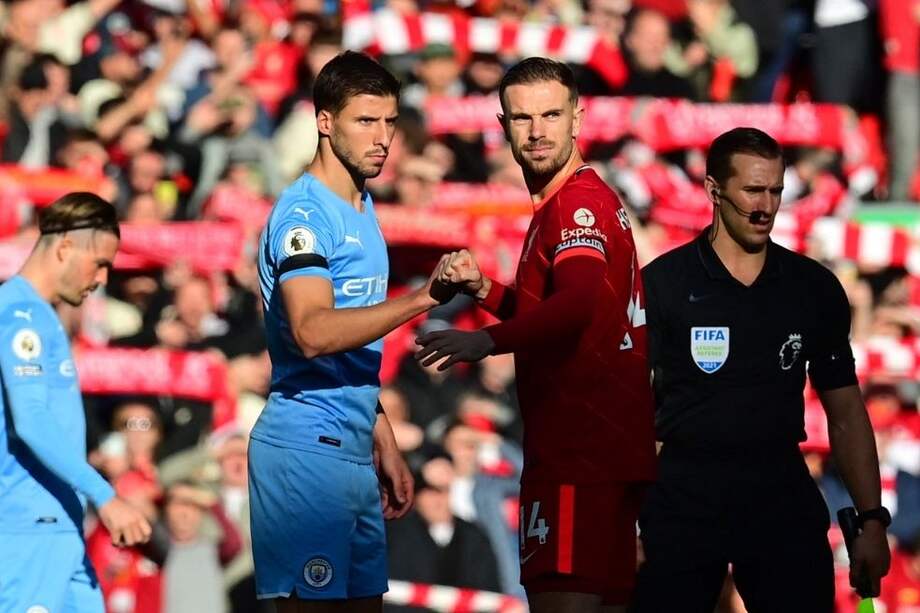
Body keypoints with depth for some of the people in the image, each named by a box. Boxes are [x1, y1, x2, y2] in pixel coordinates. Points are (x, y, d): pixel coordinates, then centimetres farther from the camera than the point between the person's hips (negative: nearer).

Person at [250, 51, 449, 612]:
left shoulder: (362, 209, 18)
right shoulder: (304, 213, -11)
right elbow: (313, 332, -27)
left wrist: (385, 444, 21)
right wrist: (421, 298, -34)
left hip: (354, 453, 9)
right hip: (306, 447, -9)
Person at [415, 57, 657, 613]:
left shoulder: (579, 201, -14)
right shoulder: (561, 203, 20)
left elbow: (576, 306, -33)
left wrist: (488, 341, -46)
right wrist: (483, 289, 15)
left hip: (581, 454, -11)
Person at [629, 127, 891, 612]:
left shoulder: (815, 288, 7)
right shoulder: (660, 284, -1)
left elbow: (845, 413, 11)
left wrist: (872, 521, 4)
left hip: (782, 500, 2)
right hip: (682, 502, -2)